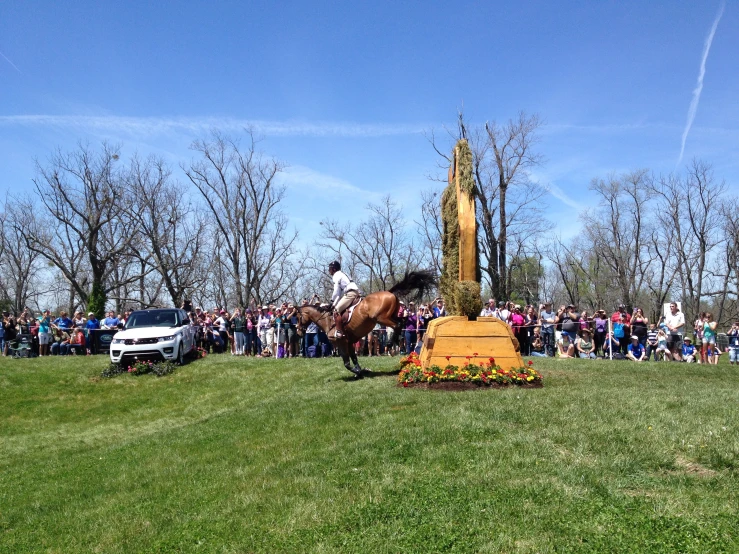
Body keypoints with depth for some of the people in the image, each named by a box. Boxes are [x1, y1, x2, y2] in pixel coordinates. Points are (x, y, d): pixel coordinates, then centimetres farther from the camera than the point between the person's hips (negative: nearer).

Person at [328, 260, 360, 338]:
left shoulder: (336, 275, -1)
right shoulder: (341, 274, 28)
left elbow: (336, 291, -7)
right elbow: (340, 291, 24)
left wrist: (332, 301, 6)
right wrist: (335, 302, 18)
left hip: (350, 293, -10)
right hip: (354, 292, 10)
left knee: (336, 310, -15)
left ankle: (339, 332, -23)